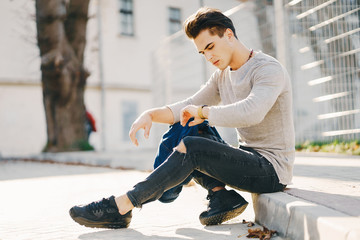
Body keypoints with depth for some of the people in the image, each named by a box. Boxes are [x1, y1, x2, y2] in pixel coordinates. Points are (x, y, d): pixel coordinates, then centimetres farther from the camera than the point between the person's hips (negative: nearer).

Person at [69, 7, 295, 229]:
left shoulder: (269, 69, -15)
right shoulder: (223, 76, 12)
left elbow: (250, 113, -34)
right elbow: (188, 107, 10)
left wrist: (203, 111, -21)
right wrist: (151, 114, -9)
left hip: (272, 168, -8)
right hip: (247, 158, 9)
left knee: (190, 147, -25)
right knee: (182, 131, 0)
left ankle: (121, 206, -18)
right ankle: (221, 195, -11)